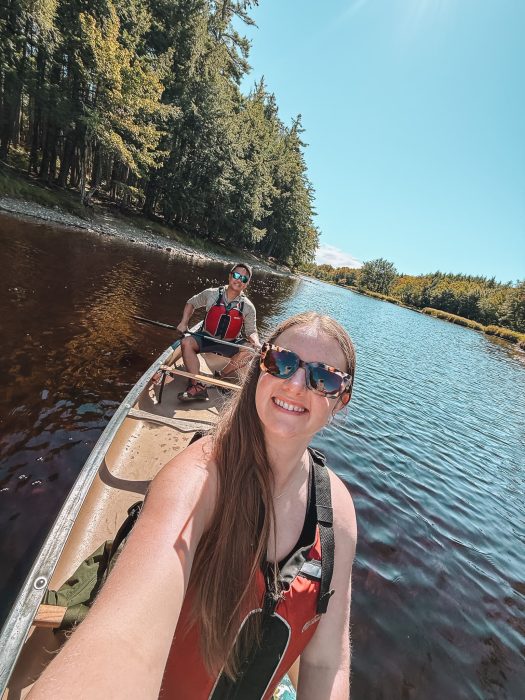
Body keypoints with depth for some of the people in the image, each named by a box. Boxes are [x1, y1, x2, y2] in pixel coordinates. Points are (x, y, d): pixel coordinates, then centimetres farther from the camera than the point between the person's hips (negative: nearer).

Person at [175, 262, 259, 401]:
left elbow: (251, 331, -1)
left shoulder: (248, 307, -5)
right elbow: (191, 303, 11)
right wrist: (184, 323, -1)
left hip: (230, 344, 0)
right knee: (186, 343, -27)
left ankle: (221, 376, -13)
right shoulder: (211, 294, -4)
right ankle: (197, 386, -33)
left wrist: (256, 342, -24)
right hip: (207, 338, 0)